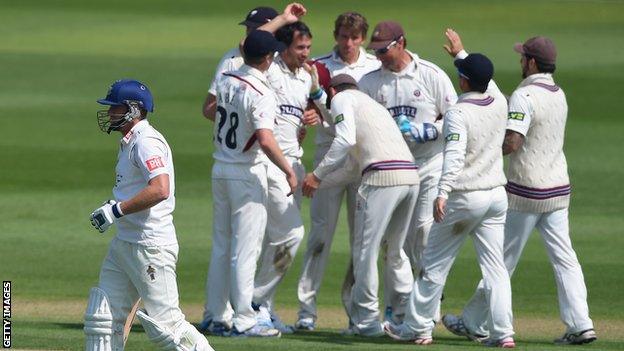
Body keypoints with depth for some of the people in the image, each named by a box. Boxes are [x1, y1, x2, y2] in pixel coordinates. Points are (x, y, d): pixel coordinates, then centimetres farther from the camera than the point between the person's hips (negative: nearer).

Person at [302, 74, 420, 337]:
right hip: (411, 175, 8)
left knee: (365, 249, 1)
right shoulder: (372, 103, 35)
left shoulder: (341, 99, 11)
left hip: (382, 177, -8)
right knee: (395, 251, 19)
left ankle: (367, 320, 3)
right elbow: (352, 164, 33)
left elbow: (345, 140, -8)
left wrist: (317, 175, -5)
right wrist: (318, 183, 36)